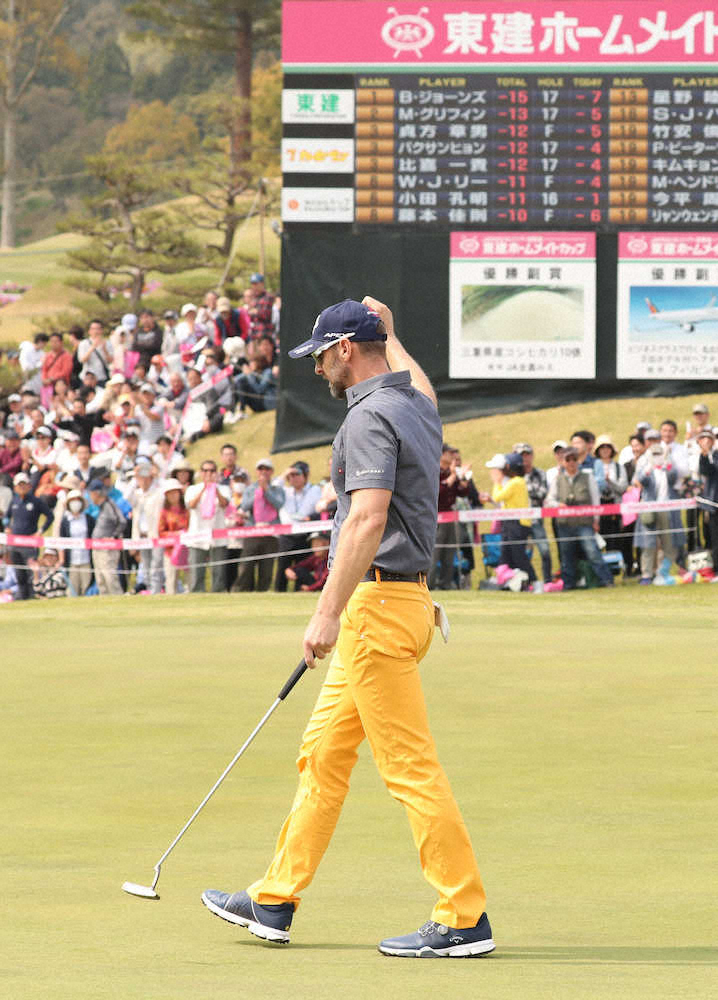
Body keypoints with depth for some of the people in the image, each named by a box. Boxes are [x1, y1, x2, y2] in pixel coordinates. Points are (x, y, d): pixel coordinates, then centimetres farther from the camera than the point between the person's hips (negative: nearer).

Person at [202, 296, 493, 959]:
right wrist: (390, 334, 57)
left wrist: (330, 610, -29)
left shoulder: (370, 415, -14)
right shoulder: (417, 404, 15)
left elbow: (369, 517, -26)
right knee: (324, 754, 15)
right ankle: (276, 901, 20)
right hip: (401, 599, 11)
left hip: (377, 602, -11)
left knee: (411, 766, -10)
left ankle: (465, 918, -10)